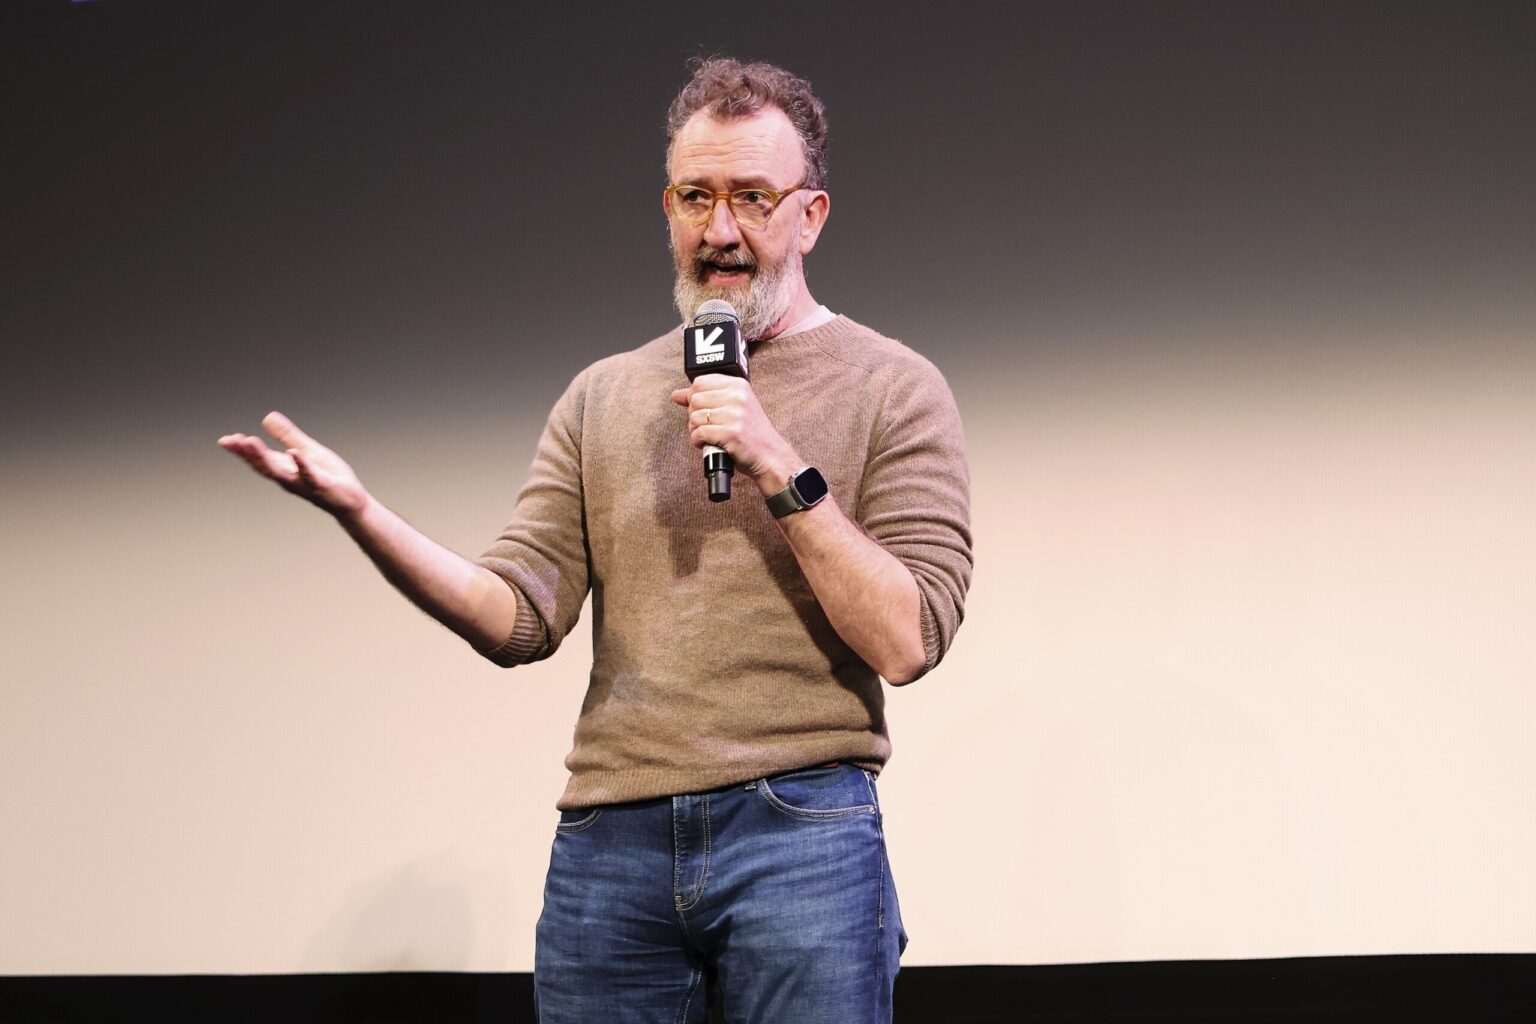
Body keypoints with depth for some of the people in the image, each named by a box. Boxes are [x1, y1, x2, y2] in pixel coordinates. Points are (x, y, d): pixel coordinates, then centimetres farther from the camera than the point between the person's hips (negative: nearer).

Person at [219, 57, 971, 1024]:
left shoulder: (891, 389, 2)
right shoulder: (602, 398, 14)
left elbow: (906, 642, -8)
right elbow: (520, 619, 3)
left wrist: (782, 471, -15)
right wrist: (361, 514, -11)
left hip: (800, 834, -3)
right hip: (609, 837, 3)